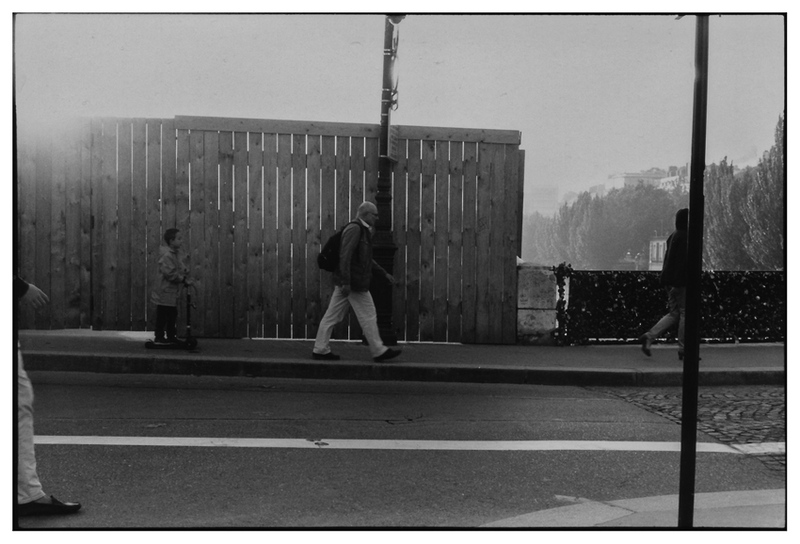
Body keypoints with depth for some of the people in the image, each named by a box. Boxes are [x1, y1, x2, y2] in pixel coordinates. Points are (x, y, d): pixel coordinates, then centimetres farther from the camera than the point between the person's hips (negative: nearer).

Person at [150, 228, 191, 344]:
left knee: (172, 314, 15)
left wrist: (185, 271, -5)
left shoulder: (178, 254, 11)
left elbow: (182, 266, 17)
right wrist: (184, 279, -21)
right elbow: (170, 273, -25)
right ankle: (159, 337, 7)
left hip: (173, 292, 10)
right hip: (165, 292, -10)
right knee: (162, 315, -2)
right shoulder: (166, 256, -19)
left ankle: (171, 336, 25)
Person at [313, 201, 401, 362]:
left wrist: (384, 273, 24)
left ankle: (320, 349, 11)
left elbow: (366, 259, 26)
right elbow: (345, 256, -21)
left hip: (346, 282, 10)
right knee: (368, 316, -2)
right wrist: (346, 283, -26)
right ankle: (378, 351, 5)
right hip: (352, 281, -10)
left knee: (332, 315, 8)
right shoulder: (354, 228, -13)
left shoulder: (361, 230, 19)